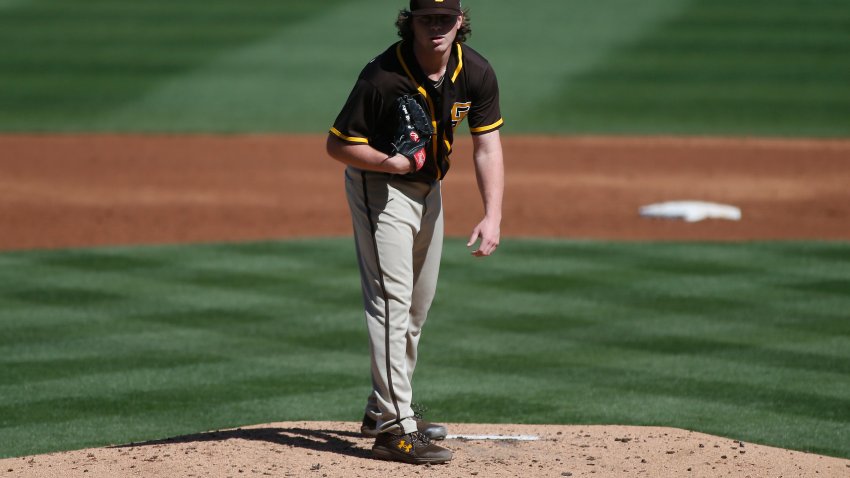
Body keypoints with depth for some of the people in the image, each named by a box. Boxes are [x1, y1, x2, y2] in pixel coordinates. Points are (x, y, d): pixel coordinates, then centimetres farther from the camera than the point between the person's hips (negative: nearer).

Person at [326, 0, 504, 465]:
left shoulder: (475, 73, -13)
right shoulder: (383, 77, -28)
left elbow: (487, 147, -10)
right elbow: (338, 145, -21)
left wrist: (492, 216, -20)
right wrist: (393, 163, -35)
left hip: (428, 188, 7)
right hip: (380, 187, -7)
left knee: (418, 305, 17)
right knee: (392, 300, -16)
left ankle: (384, 408, 32)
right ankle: (393, 429, -20)